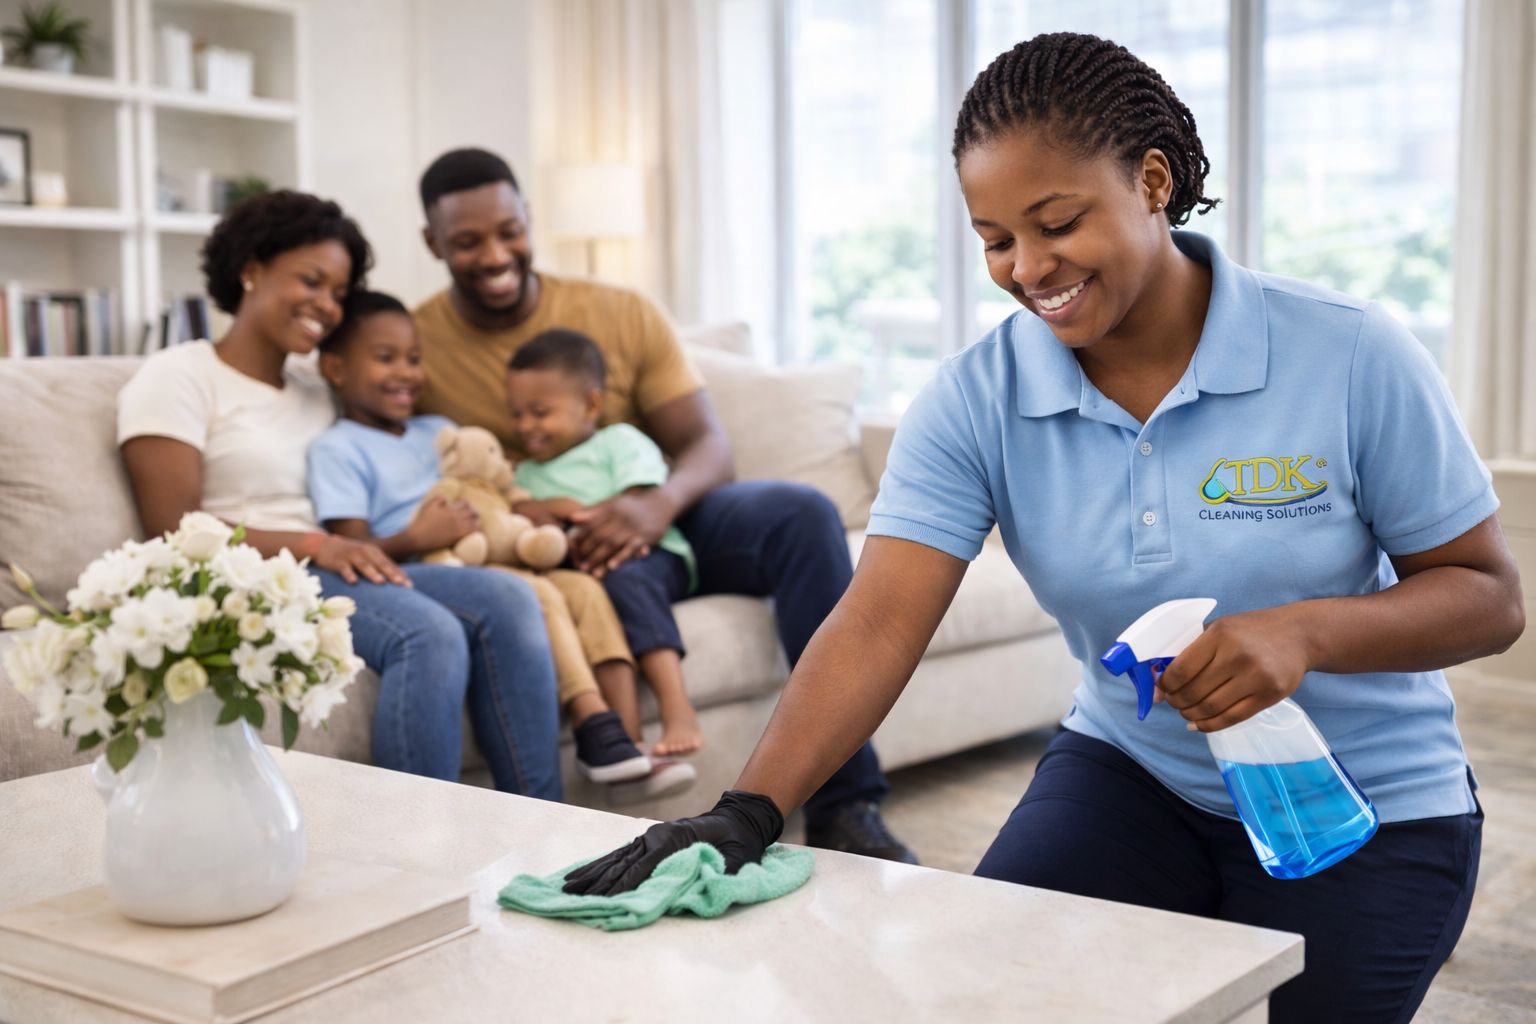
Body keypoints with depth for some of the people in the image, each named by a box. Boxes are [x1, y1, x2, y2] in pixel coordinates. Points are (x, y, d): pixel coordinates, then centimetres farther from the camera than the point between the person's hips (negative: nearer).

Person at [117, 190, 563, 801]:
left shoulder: (315, 385, 24)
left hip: (337, 575, 7)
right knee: (429, 633, -32)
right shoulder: (179, 378, 2)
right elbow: (174, 534, -10)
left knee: (507, 600, -19)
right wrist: (311, 544, -20)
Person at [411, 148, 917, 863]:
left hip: (653, 529, 2)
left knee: (802, 513, -23)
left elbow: (707, 444, -1)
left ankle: (844, 806, -25)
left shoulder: (625, 315, 4)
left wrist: (660, 502, -25)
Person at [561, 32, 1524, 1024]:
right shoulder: (974, 401, -12)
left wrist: (1304, 630, -30)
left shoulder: (1350, 355, -17)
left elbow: (1489, 598, -10)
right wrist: (749, 811, -37)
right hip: (1130, 770, 1)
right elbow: (879, 624, -22)